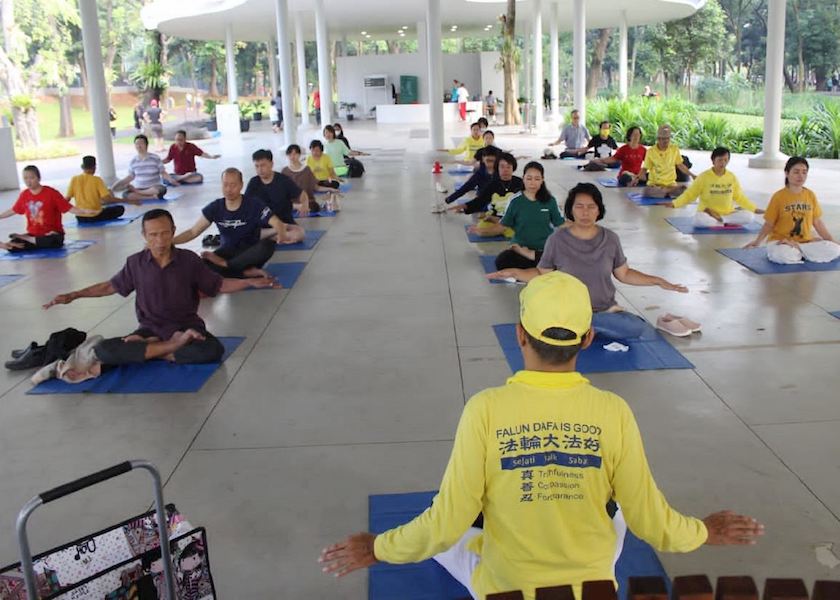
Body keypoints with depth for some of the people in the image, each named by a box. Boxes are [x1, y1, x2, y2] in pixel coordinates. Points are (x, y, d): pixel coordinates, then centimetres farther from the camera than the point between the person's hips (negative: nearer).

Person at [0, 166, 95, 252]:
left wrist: (85, 212, -32)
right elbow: (13, 211, 21)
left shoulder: (51, 193, -11)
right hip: (33, 234, 2)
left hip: (51, 234, -2)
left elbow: (69, 208, -16)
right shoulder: (24, 195, 4)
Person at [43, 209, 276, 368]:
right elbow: (110, 286, 15)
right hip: (151, 329, 1)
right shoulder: (135, 263, -2)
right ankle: (174, 346, -20)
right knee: (103, 351, -24)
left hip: (186, 327, -1)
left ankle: (147, 347, -15)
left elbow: (219, 285, 2)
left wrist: (250, 282, -11)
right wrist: (73, 296, 13)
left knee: (213, 350, -35)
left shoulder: (189, 260, -6)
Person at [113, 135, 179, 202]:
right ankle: (153, 197, -27)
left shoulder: (155, 158, -4)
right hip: (139, 188, 1)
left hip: (154, 188, -1)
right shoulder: (133, 161, 4)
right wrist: (119, 183, 3)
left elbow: (163, 173, -1)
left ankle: (136, 192, -18)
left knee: (162, 189, -38)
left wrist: (171, 179, -20)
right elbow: (131, 176, 13)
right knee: (125, 195, -29)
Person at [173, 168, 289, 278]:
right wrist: (170, 241, -16)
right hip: (228, 252, 2)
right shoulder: (215, 207, -4)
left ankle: (224, 264, -22)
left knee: (268, 244, -37)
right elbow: (193, 231, 0)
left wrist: (281, 235, -47)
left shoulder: (254, 204, -13)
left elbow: (276, 223, -22)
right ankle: (248, 273, -24)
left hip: (250, 254, -2)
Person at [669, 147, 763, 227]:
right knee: (698, 219, -38)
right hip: (706, 215, -3)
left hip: (728, 214, 3)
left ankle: (719, 220, -16)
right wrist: (674, 203, -20)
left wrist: (754, 209, 11)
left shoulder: (732, 177, 4)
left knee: (748, 216, -21)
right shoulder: (704, 176, -7)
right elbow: (689, 194, -6)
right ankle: (728, 223, -20)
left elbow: (739, 197, 14)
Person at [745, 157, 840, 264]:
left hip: (806, 241, 5)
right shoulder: (779, 196, -4)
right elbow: (769, 224, -1)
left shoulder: (810, 195, 6)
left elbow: (817, 222, 12)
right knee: (782, 255, -40)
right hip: (780, 242, -5)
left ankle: (797, 250, -11)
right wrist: (757, 242, -14)